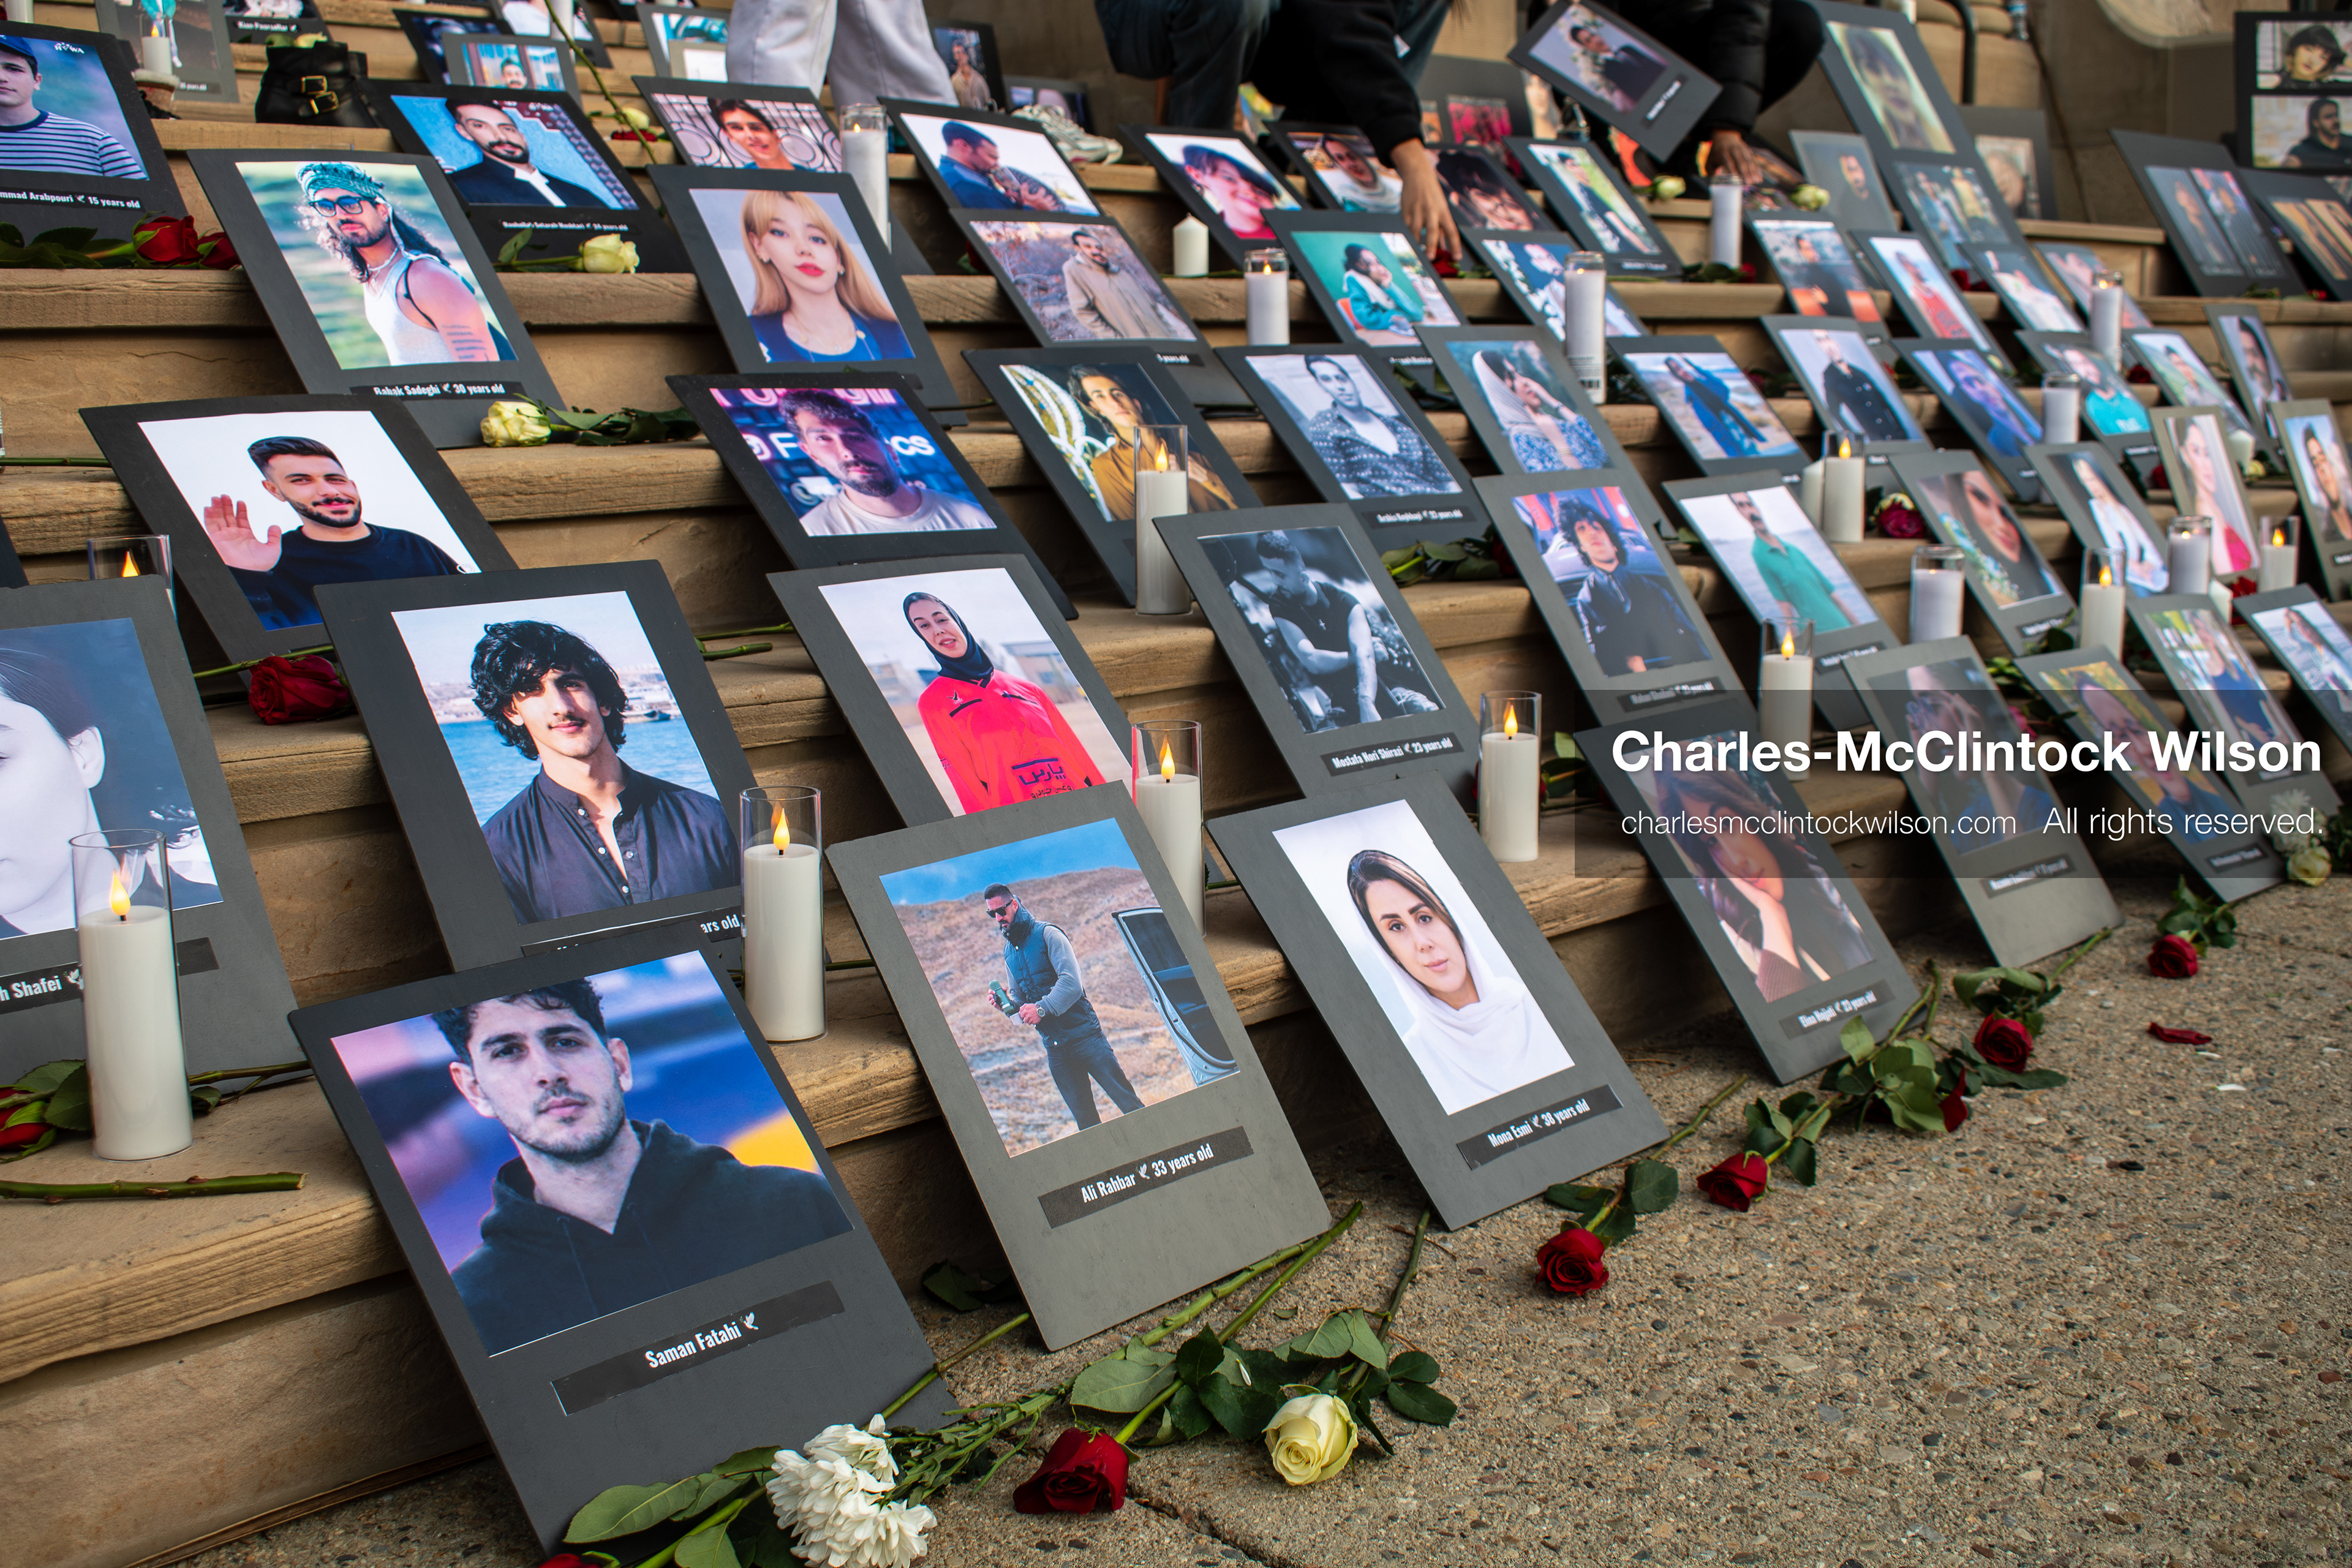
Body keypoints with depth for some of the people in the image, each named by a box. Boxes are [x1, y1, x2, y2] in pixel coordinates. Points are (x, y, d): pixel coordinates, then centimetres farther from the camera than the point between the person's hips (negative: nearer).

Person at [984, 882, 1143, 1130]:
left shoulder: (1047, 934, -7)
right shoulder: (1009, 953, 14)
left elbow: (1072, 983, -17)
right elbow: (1019, 1000, 20)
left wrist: (1042, 1008, -27)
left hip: (1083, 1033, -6)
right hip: (1055, 1047, 6)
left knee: (1128, 1102, -8)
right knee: (1085, 1119, 6)